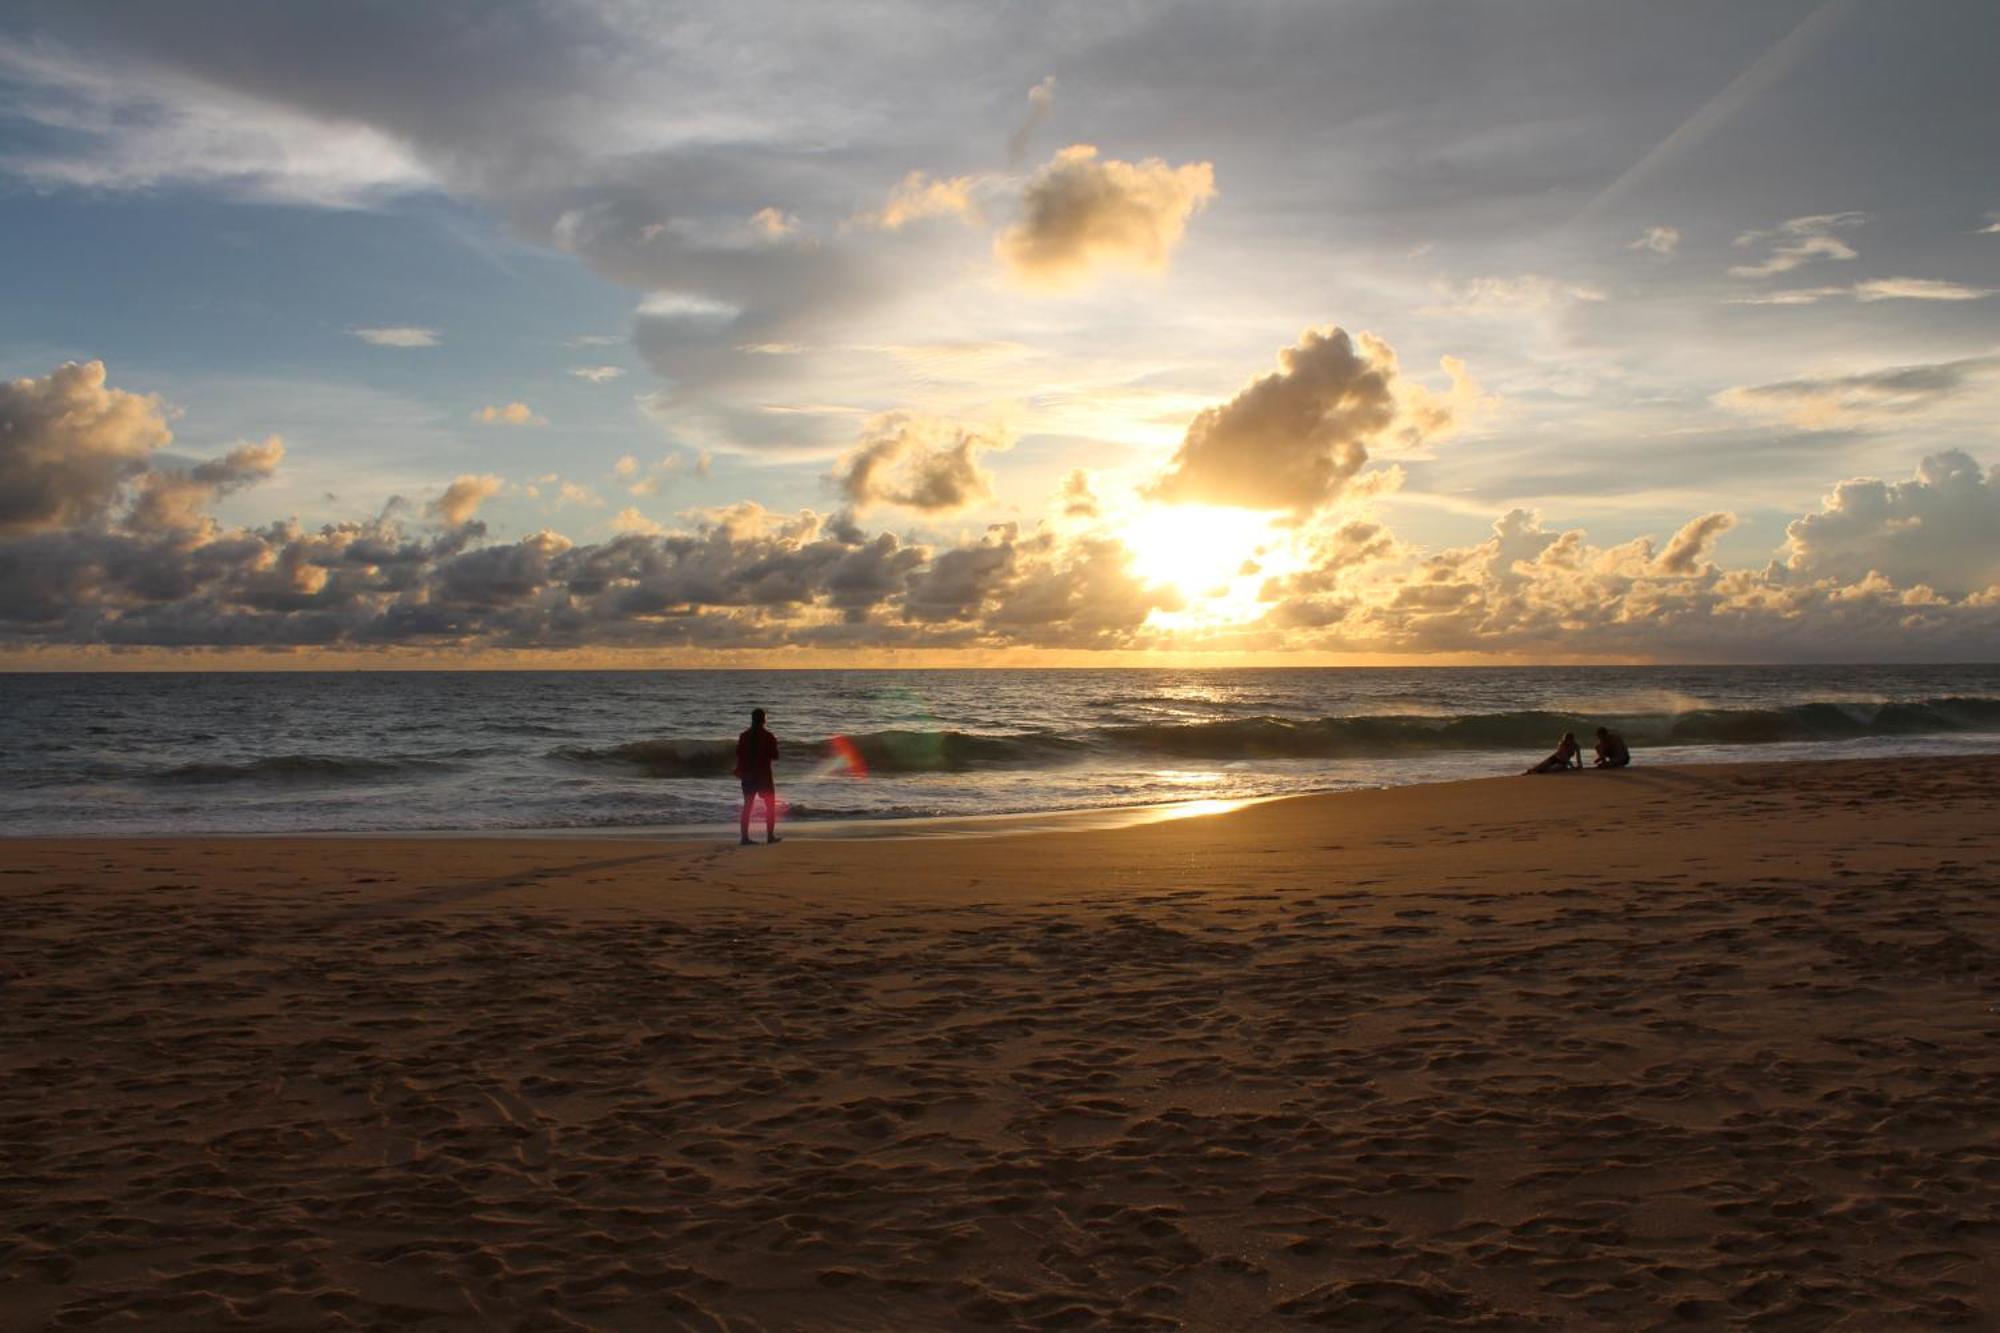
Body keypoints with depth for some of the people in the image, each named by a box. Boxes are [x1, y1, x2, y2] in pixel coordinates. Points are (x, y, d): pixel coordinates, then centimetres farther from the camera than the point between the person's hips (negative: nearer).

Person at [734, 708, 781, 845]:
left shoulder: (744, 736, 1)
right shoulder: (768, 736, -10)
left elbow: (739, 755, 3)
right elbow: (774, 755, -7)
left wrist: (740, 770, 17)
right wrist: (774, 745, 11)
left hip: (748, 775, 4)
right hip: (764, 775, -4)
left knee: (747, 806, 8)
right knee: (770, 805, 8)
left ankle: (745, 837, 2)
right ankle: (770, 836, 3)